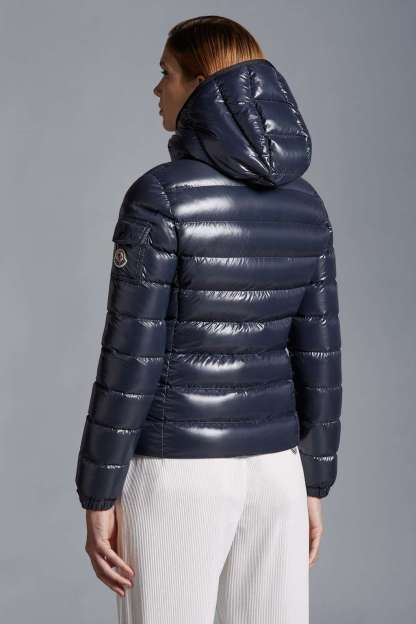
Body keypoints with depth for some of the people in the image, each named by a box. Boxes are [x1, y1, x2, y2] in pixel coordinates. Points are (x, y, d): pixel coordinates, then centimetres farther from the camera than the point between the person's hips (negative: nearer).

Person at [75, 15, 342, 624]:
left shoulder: (161, 195, -15)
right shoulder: (304, 201, 3)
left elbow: (131, 356, -16)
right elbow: (317, 356, 5)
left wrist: (99, 497, -8)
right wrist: (313, 484, 14)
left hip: (178, 473, -5)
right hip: (270, 467, 6)